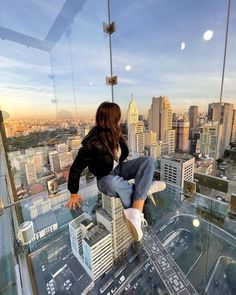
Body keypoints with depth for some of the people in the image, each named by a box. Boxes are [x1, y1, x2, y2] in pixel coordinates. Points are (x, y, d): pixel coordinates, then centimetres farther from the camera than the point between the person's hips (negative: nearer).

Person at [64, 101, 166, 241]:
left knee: (148, 161, -18)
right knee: (112, 183, -42)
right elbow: (76, 168, -18)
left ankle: (135, 214, -27)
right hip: (106, 178, -6)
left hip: (119, 168, 6)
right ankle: (145, 187, -14)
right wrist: (74, 193, -8)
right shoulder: (93, 143, -27)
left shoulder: (114, 134, -9)